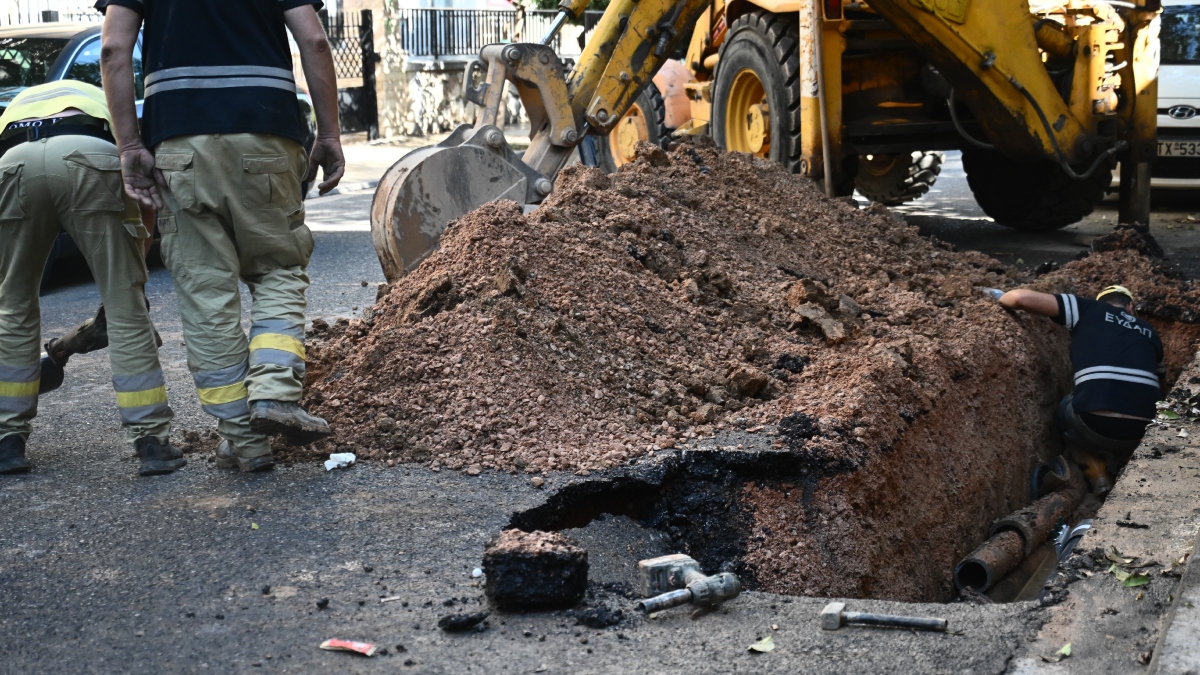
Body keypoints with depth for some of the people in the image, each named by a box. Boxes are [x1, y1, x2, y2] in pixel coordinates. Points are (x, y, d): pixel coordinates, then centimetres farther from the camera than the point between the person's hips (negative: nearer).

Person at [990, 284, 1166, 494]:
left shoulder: (1088, 310, 13)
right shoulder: (1149, 332, 24)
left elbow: (1022, 298, 6)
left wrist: (999, 296, 27)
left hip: (1094, 427, -4)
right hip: (1145, 433, 4)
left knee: (1065, 413, 31)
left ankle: (1098, 477, 15)